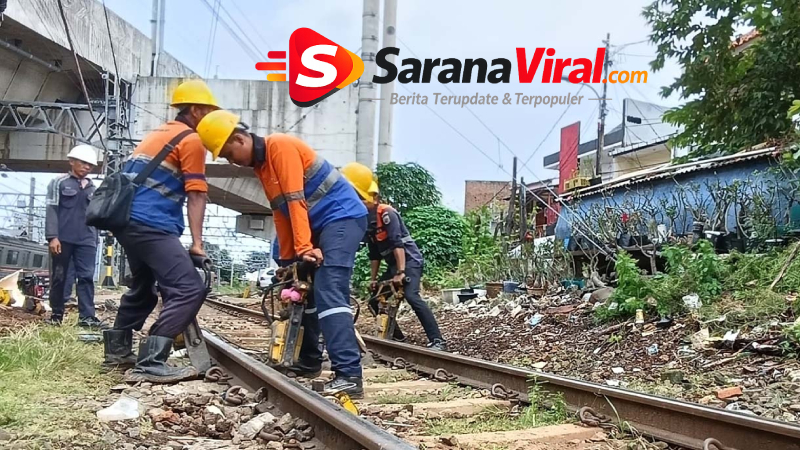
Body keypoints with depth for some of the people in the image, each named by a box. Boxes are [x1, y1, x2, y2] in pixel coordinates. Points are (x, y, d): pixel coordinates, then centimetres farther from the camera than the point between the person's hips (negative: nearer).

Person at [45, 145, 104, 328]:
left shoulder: (92, 188, 15)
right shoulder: (59, 183, 3)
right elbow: (52, 210, -4)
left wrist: (95, 240, 16)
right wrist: (52, 236, -13)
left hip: (86, 240, 3)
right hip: (63, 238, -3)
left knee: (87, 277, -5)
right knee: (59, 277, 4)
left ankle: (87, 316, -8)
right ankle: (56, 314, 14)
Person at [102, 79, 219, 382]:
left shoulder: (158, 133, 24)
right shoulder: (192, 140, -3)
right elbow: (196, 195, -9)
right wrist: (197, 243, -12)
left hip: (128, 218, 10)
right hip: (151, 224, -10)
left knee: (143, 288, 25)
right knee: (189, 289, -16)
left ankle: (117, 351, 33)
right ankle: (150, 364, -22)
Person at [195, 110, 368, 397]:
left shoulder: (280, 146, -14)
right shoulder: (260, 166, 15)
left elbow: (296, 200, -20)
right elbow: (281, 214, 17)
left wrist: (304, 248, -23)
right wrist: (287, 259, 15)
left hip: (343, 217, -10)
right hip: (322, 226, 10)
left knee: (329, 293, -22)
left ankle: (349, 376, -28)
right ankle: (309, 362, 25)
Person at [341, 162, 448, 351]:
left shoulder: (386, 213, -16)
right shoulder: (366, 219, 9)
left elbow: (397, 243, -24)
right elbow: (374, 253, 13)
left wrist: (400, 272, -28)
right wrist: (374, 278, 11)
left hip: (410, 260, -9)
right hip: (393, 265, 9)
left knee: (411, 296, -27)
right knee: (375, 301, 7)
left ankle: (437, 340, -28)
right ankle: (397, 337, 16)